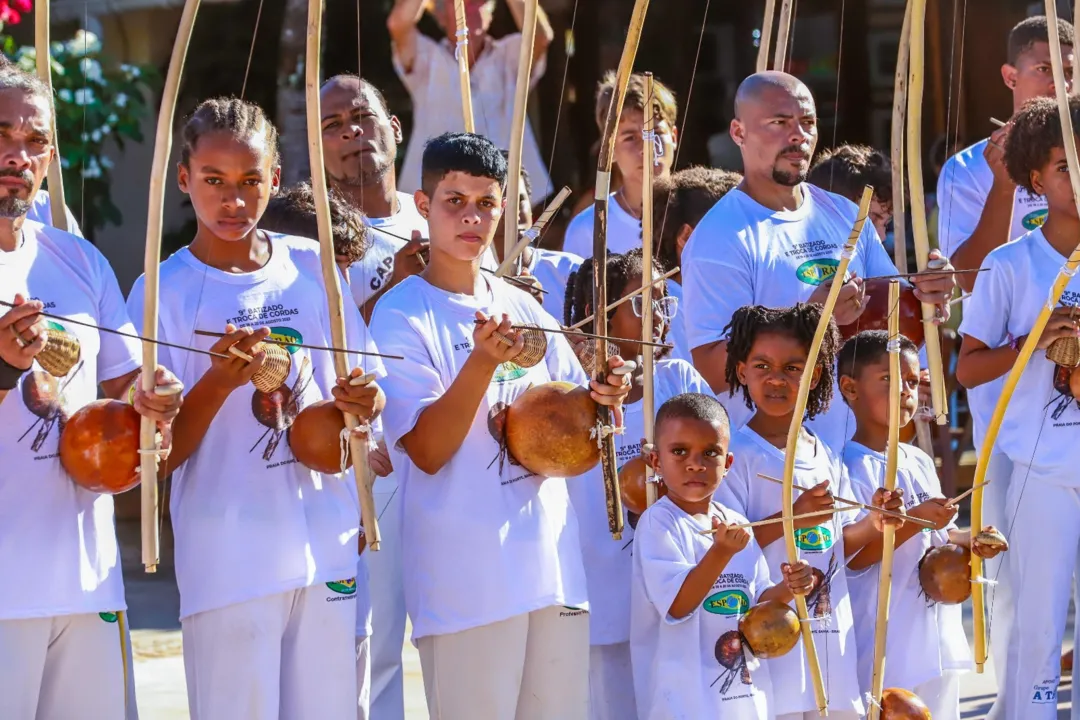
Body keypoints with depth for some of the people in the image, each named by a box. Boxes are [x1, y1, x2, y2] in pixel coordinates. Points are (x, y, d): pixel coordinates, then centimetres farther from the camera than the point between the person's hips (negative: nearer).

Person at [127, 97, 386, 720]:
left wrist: (364, 402, -8)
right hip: (229, 565, -3)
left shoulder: (311, 267, 8)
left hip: (329, 548, 3)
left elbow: (367, 388, 15)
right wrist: (219, 382, -21)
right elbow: (160, 457, -5)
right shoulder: (165, 291, -2)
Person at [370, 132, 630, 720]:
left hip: (553, 564, 6)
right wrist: (482, 362, -25)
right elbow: (426, 451, -13)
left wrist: (600, 401, -4)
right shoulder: (403, 314, -5)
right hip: (467, 581, -6)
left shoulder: (523, 308, 13)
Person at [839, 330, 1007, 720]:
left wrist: (970, 541, 4)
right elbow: (851, 556, -20)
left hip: (938, 638, 8)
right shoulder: (852, 467, -12)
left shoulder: (920, 463, 14)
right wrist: (915, 521, -26)